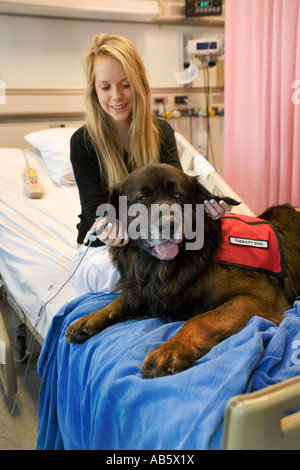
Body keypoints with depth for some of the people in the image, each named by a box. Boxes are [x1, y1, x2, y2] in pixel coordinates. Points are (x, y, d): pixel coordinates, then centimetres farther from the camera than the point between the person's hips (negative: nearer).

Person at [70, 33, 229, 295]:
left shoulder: (162, 132, 1)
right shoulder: (84, 142, -9)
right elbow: (96, 207, -18)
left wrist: (201, 204, -38)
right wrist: (106, 229, -43)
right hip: (100, 248, -1)